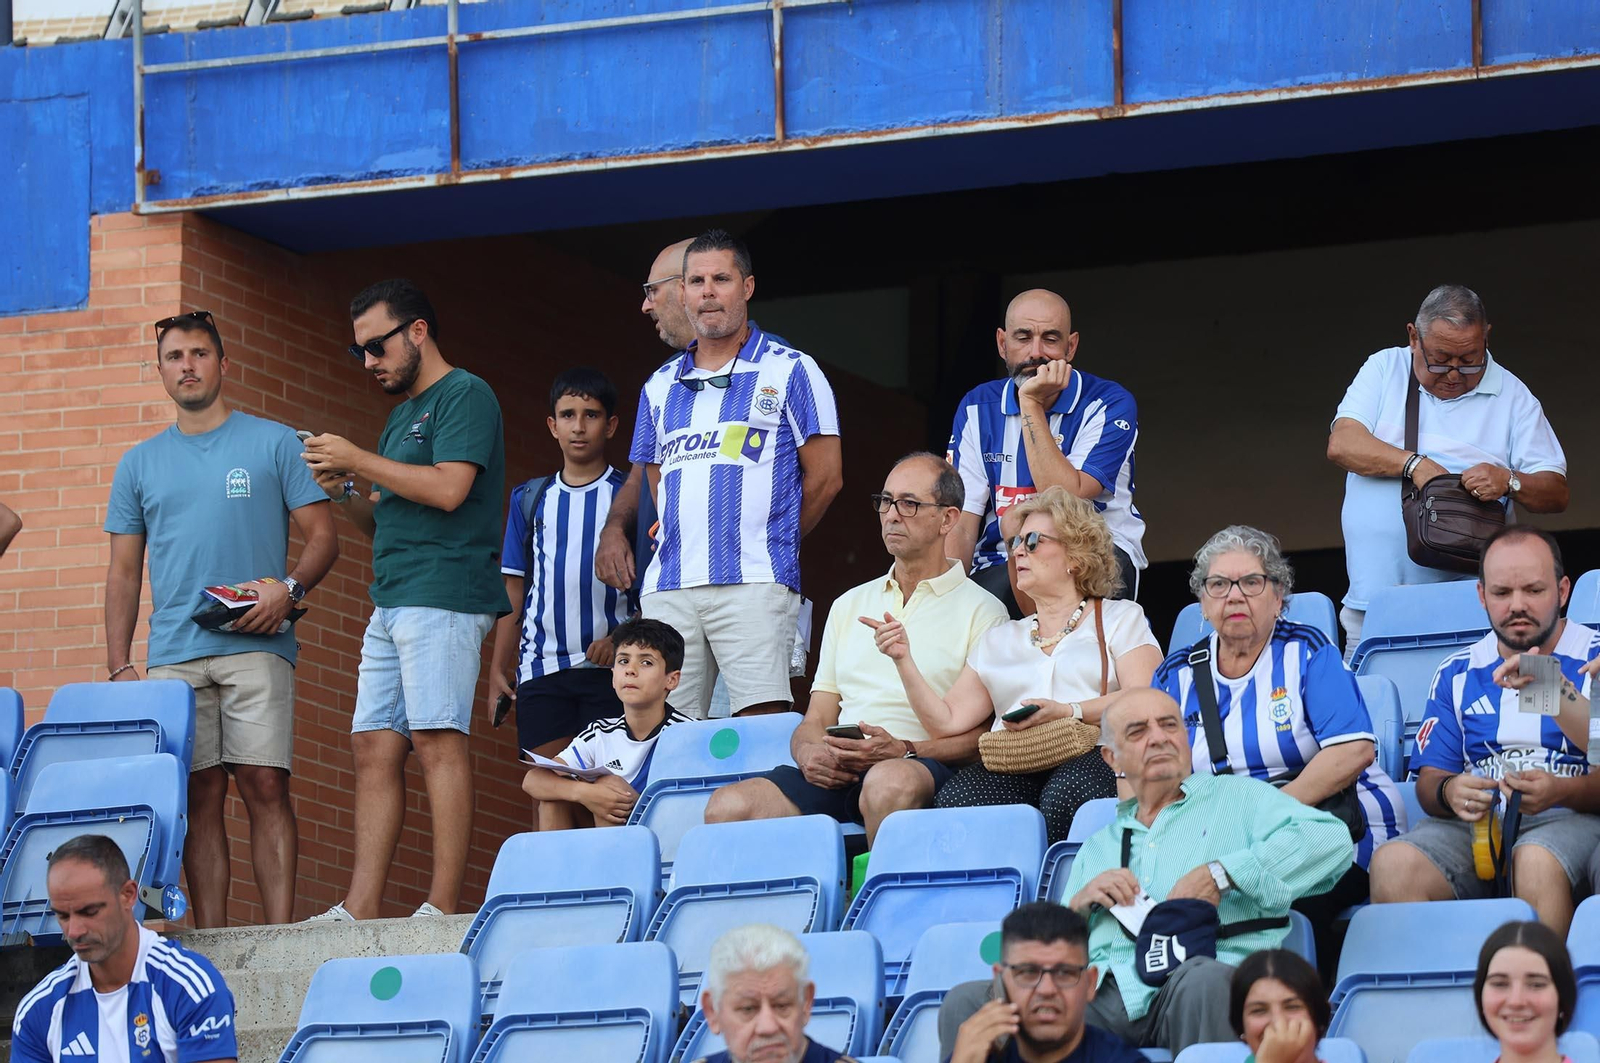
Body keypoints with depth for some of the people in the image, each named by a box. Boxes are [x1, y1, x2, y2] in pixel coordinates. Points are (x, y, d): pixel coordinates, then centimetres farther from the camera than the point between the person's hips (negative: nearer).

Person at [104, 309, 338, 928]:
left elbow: (322, 537, 7)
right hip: (172, 656, 3)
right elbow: (124, 574, 17)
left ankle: (279, 933, -13)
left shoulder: (274, 445, 9)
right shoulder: (139, 465, 18)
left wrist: (289, 588, -13)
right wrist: (118, 665, 6)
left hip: (256, 647, -3)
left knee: (265, 785, -11)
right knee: (199, 796, -1)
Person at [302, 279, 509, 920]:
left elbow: (449, 488, -16)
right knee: (375, 748, 2)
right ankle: (360, 909, -2)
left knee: (437, 741, -13)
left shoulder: (464, 396, -2)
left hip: (443, 596, -9)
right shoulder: (401, 417, 26)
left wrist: (359, 460, -9)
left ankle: (442, 907, -15)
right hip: (391, 604, 9)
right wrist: (342, 491, 8)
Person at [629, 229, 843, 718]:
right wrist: (684, 547, 13)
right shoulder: (661, 386, 20)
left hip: (753, 585, -5)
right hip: (668, 586, 5)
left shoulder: (789, 372, 5)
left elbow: (825, 477, 4)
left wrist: (763, 545, 8)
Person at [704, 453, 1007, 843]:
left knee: (888, 784, -42)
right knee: (727, 805, -25)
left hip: (924, 768, -4)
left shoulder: (981, 611, 9)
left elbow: (985, 734, -1)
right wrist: (809, 752, -1)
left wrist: (904, 751, -16)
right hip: (835, 774, 4)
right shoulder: (848, 606, 27)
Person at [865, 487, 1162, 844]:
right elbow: (946, 721, 17)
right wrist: (904, 661, 6)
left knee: (1066, 792, -39)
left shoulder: (1120, 619, 18)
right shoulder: (999, 640, 29)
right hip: (1013, 770, 3)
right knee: (956, 796, -32)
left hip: (1089, 759, -2)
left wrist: (1067, 713, -15)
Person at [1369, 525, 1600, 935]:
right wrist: (1449, 792, -8)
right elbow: (1429, 778, 16)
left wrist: (1561, 791, -21)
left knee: (1537, 861, -40)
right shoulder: (1457, 673, 20)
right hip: (1474, 824, 3)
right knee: (1392, 864, -29)